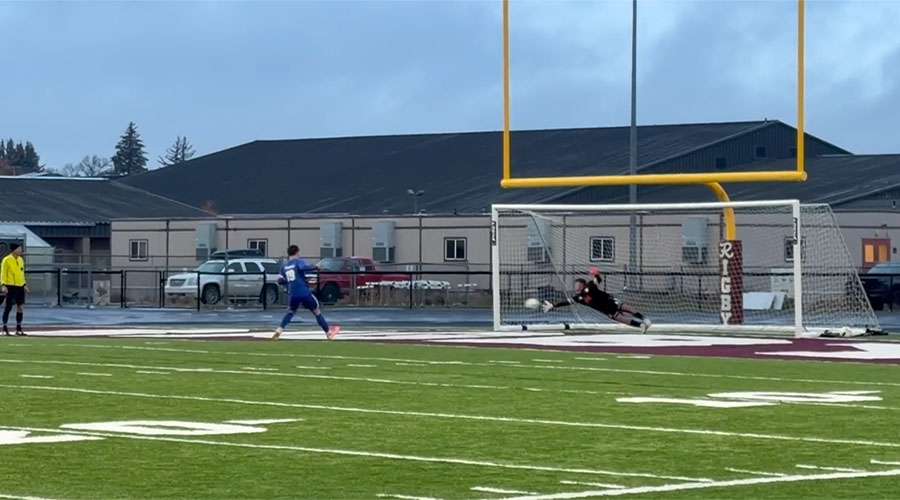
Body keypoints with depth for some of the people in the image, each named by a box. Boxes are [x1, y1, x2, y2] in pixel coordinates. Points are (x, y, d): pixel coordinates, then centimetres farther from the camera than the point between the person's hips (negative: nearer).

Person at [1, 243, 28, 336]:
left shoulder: (21, 260, 12)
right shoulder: (6, 260, -7)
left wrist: (24, 285, 14)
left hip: (20, 287, 6)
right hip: (10, 287, -6)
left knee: (21, 307, 4)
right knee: (8, 307, -1)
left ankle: (18, 328, 11)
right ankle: (5, 328, 7)